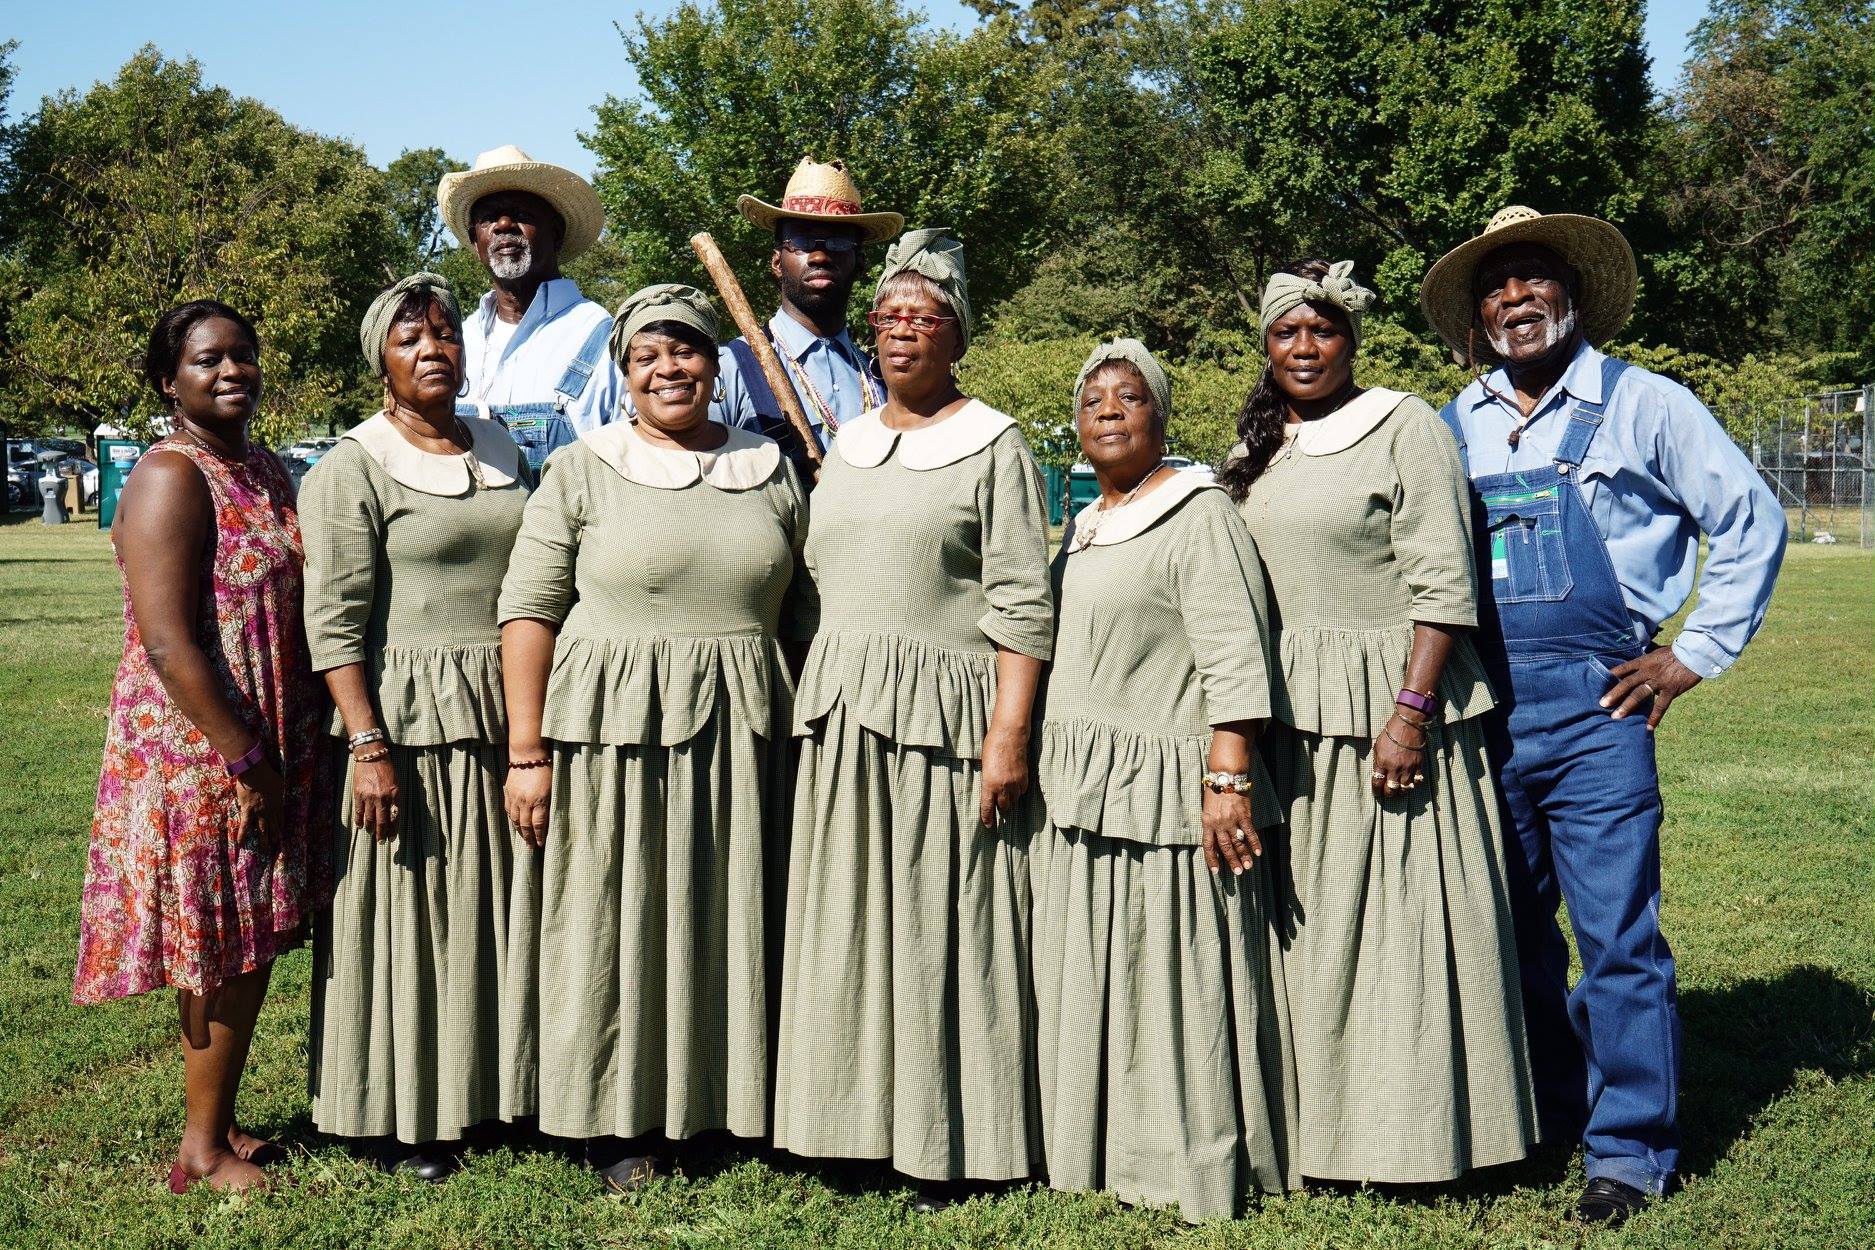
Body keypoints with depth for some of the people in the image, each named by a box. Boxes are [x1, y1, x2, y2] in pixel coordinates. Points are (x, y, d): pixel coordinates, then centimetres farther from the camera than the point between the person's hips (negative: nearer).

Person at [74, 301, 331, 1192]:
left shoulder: (268, 473, 11)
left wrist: (277, 759, 12)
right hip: (196, 752, -8)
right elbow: (168, 642, -21)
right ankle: (203, 1148, 16)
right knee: (221, 953, 1)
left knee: (250, 946, 14)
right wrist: (244, 762, -20)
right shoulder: (171, 478, -15)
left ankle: (217, 1123, 28)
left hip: (269, 749, 8)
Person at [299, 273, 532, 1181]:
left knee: (498, 910, 11)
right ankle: (412, 1116, 12)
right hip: (409, 721, -5)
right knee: (413, 912, 1)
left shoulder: (502, 452, 13)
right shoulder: (353, 468, -5)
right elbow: (334, 622, -11)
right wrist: (367, 747, -19)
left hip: (507, 718, 6)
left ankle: (492, 1087, 24)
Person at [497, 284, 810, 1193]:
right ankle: (615, 1120, 17)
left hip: (741, 735, 3)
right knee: (614, 921, 4)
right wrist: (528, 752, -10)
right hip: (613, 731, -3)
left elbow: (801, 614, 14)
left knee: (730, 919, 9)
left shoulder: (769, 473, 9)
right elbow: (528, 610, -4)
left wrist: (805, 737, 9)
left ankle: (726, 1101, 24)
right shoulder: (581, 471, 0)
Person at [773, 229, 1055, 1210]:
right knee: (848, 920, 7)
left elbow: (1022, 605, -7)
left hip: (944, 713, -6)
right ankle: (863, 1122, 16)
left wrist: (1009, 732, -16)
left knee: (942, 924, -3)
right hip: (842, 712, 6)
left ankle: (948, 1146, 5)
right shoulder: (846, 447, 17)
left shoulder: (994, 448, -1)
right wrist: (816, 699, 13)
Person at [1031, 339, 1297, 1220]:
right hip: (1078, 793, 8)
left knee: (1178, 978, -3)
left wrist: (1229, 781, -23)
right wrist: (1043, 766, 21)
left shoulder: (1200, 517, -8)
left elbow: (1234, 662, -15)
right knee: (1087, 980, 12)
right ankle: (1102, 1148, 23)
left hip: (1162, 787, -8)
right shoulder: (1082, 529, 19)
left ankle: (1200, 1164, 8)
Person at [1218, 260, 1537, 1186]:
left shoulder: (1404, 426, -6)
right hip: (1294, 710, 6)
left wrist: (1411, 712, -19)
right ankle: (1322, 1118, 19)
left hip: (1391, 696, -6)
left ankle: (1416, 1130, 10)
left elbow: (1443, 586, -12)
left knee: (1400, 907, -2)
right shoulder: (1262, 443, 14)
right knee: (1312, 915, 9)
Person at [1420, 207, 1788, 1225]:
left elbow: (1752, 522, 4)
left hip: (1593, 704, -4)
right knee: (1512, 929, 12)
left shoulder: (1641, 406, 3)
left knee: (1618, 935, -3)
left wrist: (1696, 655, 1)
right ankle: (1546, 1115, 27)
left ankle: (1629, 1147, 9)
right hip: (1479, 710, 4)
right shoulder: (1450, 431, 13)